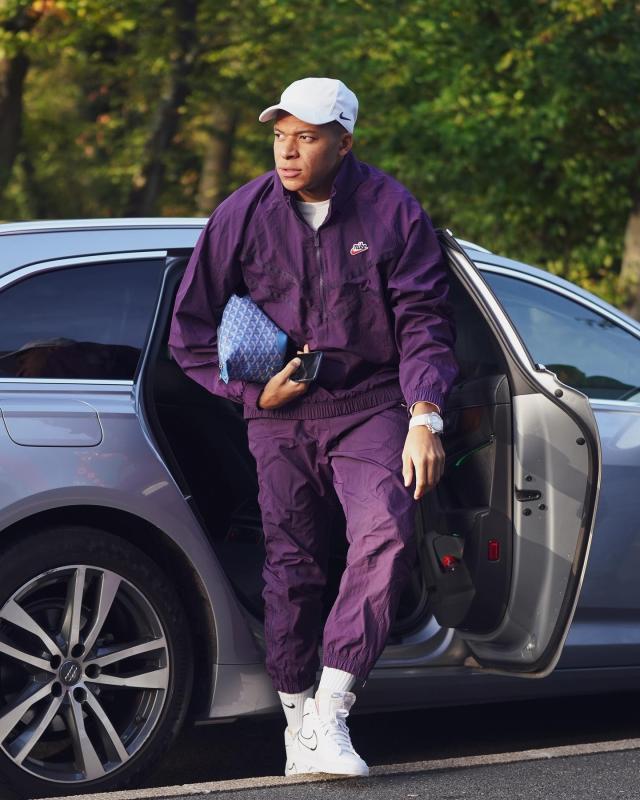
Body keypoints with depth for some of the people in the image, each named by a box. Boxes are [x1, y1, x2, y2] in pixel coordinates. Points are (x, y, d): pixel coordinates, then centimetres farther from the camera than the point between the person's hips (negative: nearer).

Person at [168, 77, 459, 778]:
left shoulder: (392, 212, -5)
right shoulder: (242, 215, -2)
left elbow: (423, 323, -3)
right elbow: (191, 332, 7)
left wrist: (424, 418, -15)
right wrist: (253, 391, -3)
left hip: (370, 407, -1)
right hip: (281, 417, 1)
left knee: (386, 531, -23)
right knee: (291, 566, 0)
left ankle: (331, 713, -23)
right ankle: (298, 727, 14)